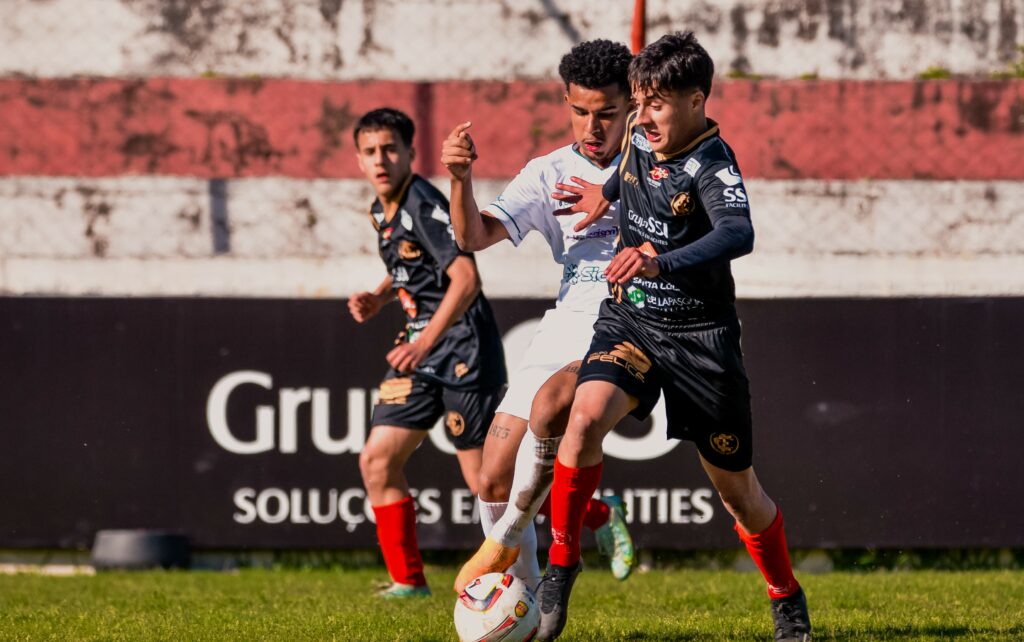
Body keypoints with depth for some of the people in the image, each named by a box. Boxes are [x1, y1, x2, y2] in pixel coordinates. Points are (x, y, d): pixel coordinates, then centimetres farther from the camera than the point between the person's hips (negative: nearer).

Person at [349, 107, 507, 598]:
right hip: (421, 352, 9)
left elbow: (465, 278, -26)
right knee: (377, 461, 0)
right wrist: (377, 298, 9)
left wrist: (425, 343, -30)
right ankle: (408, 580, 8)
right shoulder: (381, 213, 11)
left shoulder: (425, 206, -17)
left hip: (464, 350, -9)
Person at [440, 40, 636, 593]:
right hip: (567, 322, 5)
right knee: (494, 482, -4)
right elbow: (473, 236, 2)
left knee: (549, 407, -34)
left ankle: (505, 541, -13)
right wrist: (460, 178, -18)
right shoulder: (550, 173, 12)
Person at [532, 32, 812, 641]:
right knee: (587, 416, -27)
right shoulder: (638, 136, -1)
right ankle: (561, 567, -16)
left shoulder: (713, 167, -21)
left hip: (700, 337, -4)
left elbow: (738, 234, -43)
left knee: (737, 488, 7)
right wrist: (607, 193, 18)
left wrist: (662, 262, -55)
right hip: (629, 321, 4)